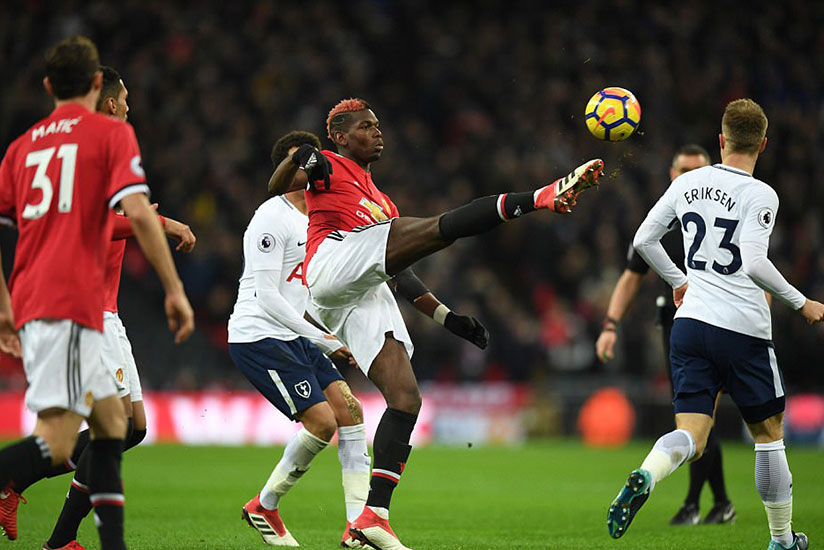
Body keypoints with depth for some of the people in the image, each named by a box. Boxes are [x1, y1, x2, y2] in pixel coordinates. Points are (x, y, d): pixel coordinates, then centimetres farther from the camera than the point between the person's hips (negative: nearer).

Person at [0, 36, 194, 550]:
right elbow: (138, 213, -11)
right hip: (69, 306, -7)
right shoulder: (111, 132, 2)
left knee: (112, 417, 17)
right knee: (58, 442, -15)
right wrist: (174, 289, -7)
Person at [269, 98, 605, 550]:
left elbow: (400, 274, 39)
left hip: (366, 298, 7)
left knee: (405, 398, -6)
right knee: (436, 228, -22)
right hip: (334, 265, -7)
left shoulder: (380, 202, 40)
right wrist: (296, 160, -20)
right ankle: (543, 197, -32)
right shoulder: (329, 169, 18)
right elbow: (276, 188, 0)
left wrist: (444, 316, 30)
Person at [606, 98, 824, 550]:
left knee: (692, 435, 0)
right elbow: (754, 263, -21)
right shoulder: (760, 195, -10)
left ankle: (645, 477, -33)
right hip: (744, 328, -4)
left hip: (690, 323, 4)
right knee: (768, 433, 14)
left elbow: (644, 239, 12)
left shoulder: (687, 183, 7)